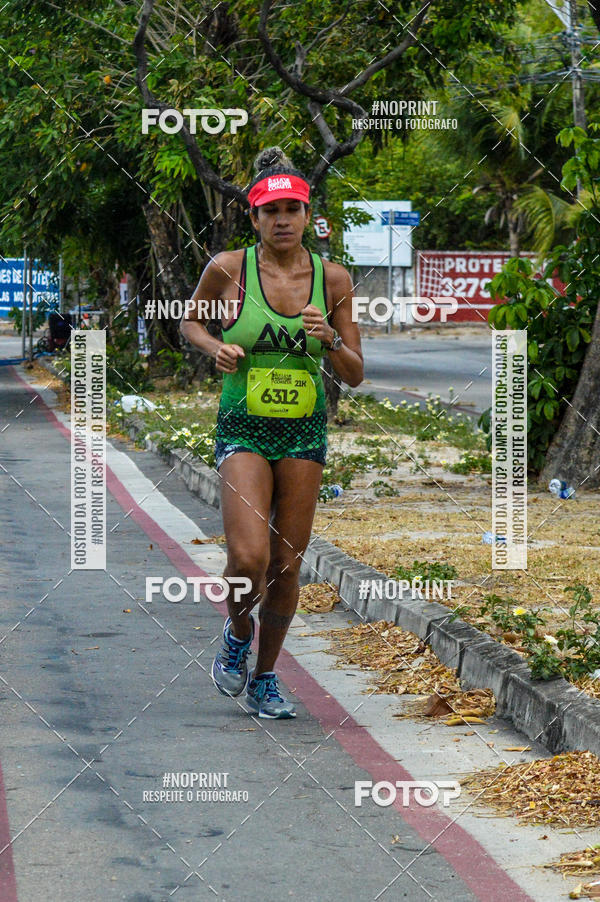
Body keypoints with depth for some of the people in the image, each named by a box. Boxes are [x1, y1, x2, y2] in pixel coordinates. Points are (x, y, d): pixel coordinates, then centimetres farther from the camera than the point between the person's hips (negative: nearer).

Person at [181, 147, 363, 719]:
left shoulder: (333, 279, 0)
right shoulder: (227, 269, -5)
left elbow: (355, 375, 4)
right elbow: (189, 322, 14)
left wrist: (329, 340, -16)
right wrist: (214, 348, -7)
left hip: (305, 434, 2)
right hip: (243, 431, -2)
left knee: (286, 569, 4)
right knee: (248, 561, -18)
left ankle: (264, 678, 25)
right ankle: (237, 634, 16)